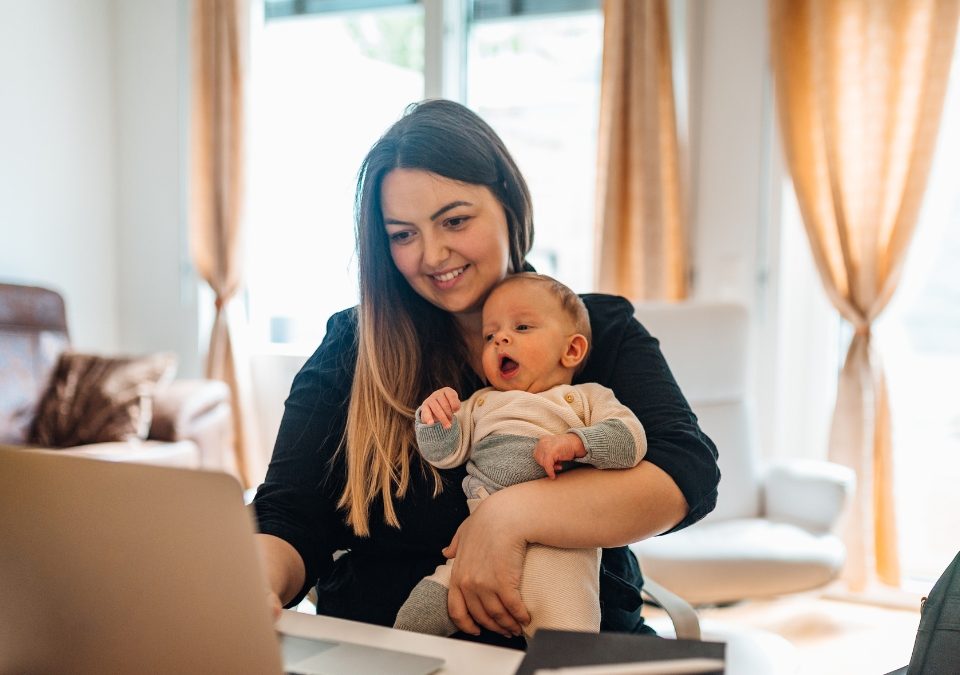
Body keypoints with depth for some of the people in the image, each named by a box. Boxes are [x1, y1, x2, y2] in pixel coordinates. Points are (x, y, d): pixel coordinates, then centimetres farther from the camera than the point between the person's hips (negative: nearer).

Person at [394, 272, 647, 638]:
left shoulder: (586, 397, 19)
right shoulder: (481, 403, 29)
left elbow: (631, 438, 3)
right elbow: (444, 453, 18)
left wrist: (576, 442, -14)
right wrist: (433, 420, -3)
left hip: (557, 543, -3)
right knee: (413, 619, -8)